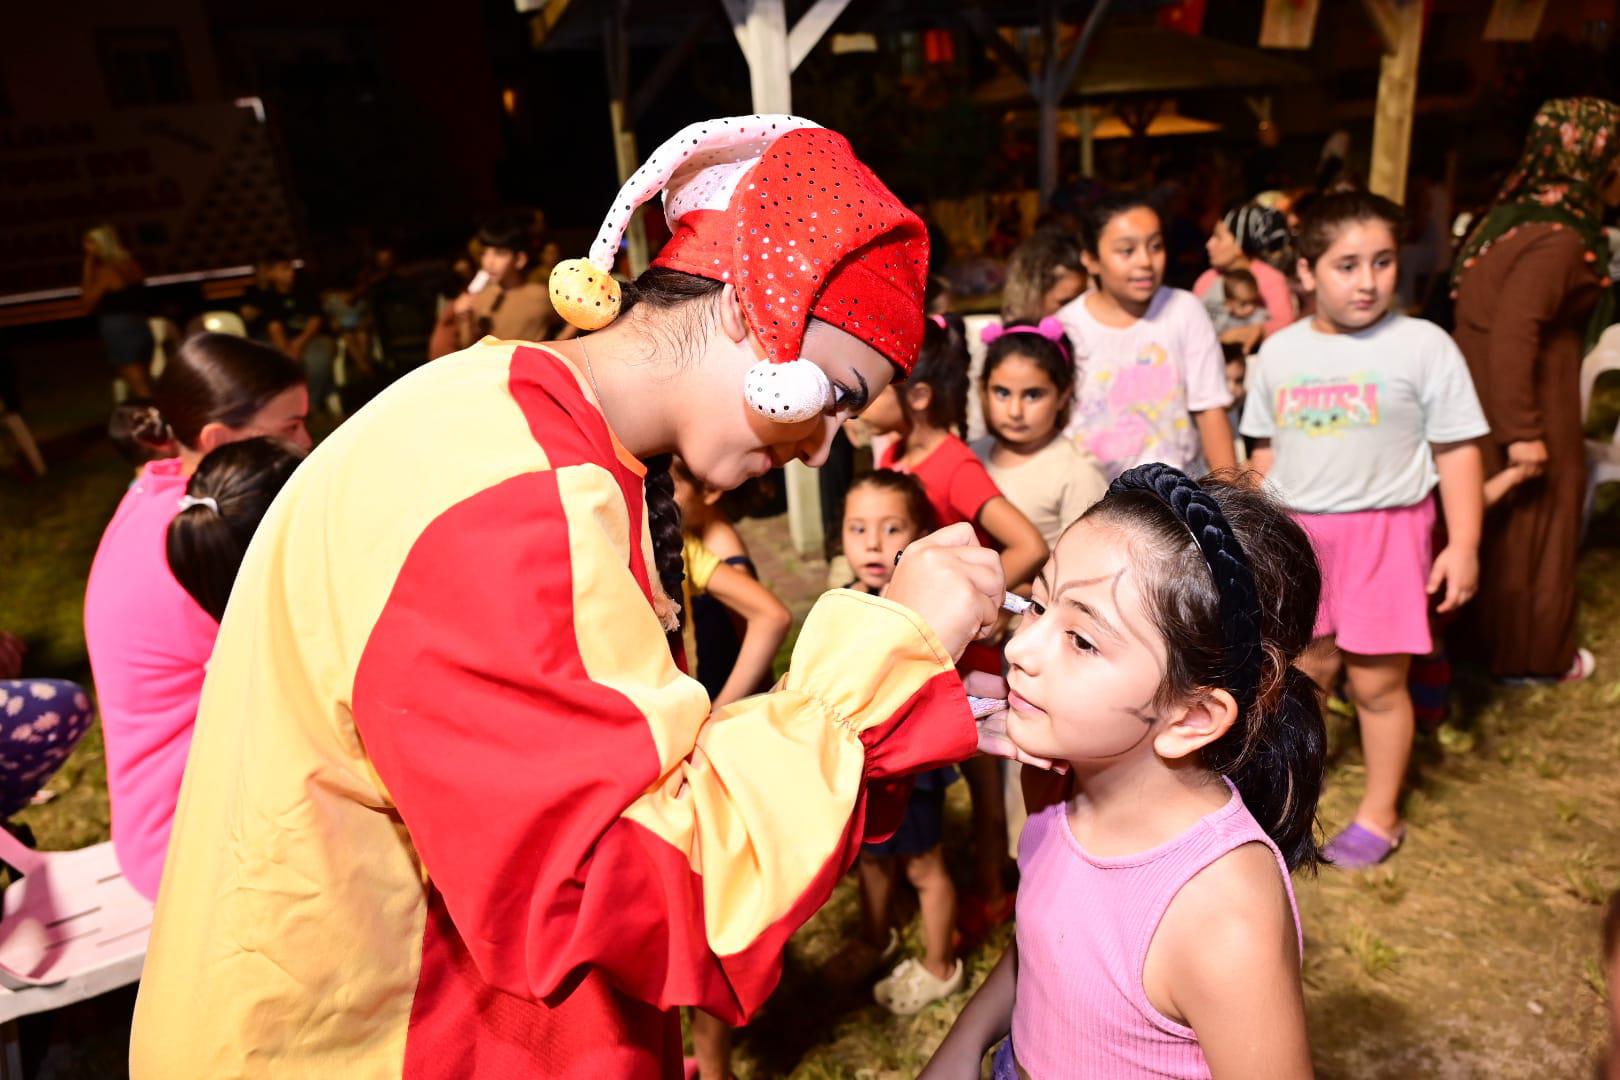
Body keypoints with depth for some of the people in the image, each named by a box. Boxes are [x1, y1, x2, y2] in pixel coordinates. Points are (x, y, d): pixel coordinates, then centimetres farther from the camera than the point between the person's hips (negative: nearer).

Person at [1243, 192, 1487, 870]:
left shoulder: (1423, 346, -8)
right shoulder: (1279, 352, 2)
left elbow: (1457, 451, -6)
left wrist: (1464, 544, -10)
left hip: (1385, 533, -3)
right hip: (1298, 533, 3)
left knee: (1376, 682, 6)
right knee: (1308, 668, 17)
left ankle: (1380, 815, 25)